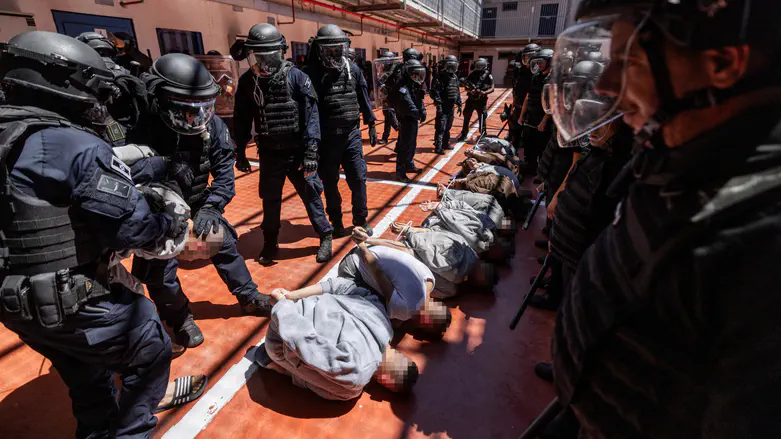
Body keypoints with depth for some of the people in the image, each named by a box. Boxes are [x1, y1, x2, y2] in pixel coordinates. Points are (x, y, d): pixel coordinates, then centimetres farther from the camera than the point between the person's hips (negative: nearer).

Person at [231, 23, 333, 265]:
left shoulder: (296, 77, -10)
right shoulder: (247, 81, 1)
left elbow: (311, 115, -13)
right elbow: (242, 119, 9)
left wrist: (311, 152, -18)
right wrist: (240, 152, 10)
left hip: (297, 152, -3)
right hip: (269, 154, 4)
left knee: (311, 195, 3)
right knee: (270, 200, 13)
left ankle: (325, 237, 22)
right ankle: (270, 243, 31)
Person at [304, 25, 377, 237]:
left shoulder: (353, 69, 3)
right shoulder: (311, 73, -6)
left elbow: (363, 98, 12)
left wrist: (371, 124, 13)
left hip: (351, 134, 2)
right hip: (325, 138, -2)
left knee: (358, 179, 4)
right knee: (330, 183, 9)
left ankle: (361, 220, 22)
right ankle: (336, 222, 25)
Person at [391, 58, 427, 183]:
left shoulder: (415, 84, 13)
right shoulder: (403, 86, -18)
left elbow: (419, 99, 16)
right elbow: (408, 103, -27)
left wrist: (423, 110, 0)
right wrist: (418, 113, -28)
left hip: (414, 119, 10)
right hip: (406, 119, -10)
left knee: (412, 144, 20)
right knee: (405, 146, -8)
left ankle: (409, 165, 37)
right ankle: (400, 173, -3)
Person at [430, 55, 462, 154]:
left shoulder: (455, 77, 13)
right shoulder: (440, 77, -11)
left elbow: (457, 92, 20)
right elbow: (435, 92, -18)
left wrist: (459, 104, 17)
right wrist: (438, 104, -24)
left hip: (451, 106, 8)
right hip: (443, 106, -7)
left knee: (448, 127, 16)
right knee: (441, 128, -10)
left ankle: (445, 143, 28)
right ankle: (438, 147, -6)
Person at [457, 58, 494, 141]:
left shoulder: (488, 76, -2)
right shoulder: (472, 74, 4)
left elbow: (492, 89, -4)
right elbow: (466, 86, 6)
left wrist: (485, 92, -23)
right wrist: (470, 90, -15)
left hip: (481, 100, -3)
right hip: (471, 99, 3)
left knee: (482, 119, -1)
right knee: (466, 118, 11)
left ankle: (483, 136, 9)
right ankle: (463, 135, 26)